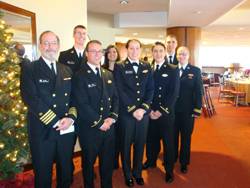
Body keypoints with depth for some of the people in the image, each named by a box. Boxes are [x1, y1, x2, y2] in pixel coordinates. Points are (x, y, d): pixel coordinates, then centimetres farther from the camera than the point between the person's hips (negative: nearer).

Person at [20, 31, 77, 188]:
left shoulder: (67, 70, 10)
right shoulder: (29, 69, -4)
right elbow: (31, 99, -15)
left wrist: (71, 117, -12)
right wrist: (56, 121, -19)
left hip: (67, 130, 4)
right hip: (42, 131, -4)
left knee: (66, 171, 19)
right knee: (43, 174, 13)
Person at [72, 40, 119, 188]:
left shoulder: (108, 74, 10)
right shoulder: (80, 76, -10)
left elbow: (115, 97, 8)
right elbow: (82, 104, -17)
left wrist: (112, 117, -6)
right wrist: (99, 122, -15)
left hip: (109, 126, 5)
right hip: (90, 128, -5)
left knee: (108, 161, 17)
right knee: (89, 162, 15)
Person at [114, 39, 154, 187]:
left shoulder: (147, 67, 8)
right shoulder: (119, 67, -3)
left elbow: (150, 89, 4)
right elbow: (120, 91, -9)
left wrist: (143, 108, -8)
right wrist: (133, 110, -14)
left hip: (143, 112, 3)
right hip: (126, 113, -3)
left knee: (140, 144, 13)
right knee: (126, 144, 10)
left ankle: (138, 173, 32)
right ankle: (128, 175, 29)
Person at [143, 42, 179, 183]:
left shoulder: (173, 70, -2)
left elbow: (174, 93, -8)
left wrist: (161, 110, -13)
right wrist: (149, 109, -6)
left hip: (166, 113, -2)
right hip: (150, 112, 3)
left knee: (168, 142, 8)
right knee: (151, 139, 14)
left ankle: (169, 169, 24)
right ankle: (151, 161, 38)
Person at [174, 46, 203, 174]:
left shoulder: (195, 71, -1)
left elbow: (198, 91, -3)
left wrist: (197, 109, -8)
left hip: (188, 110, -1)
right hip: (172, 109, 1)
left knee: (186, 137, 12)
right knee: (173, 135, 13)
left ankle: (184, 162, 29)